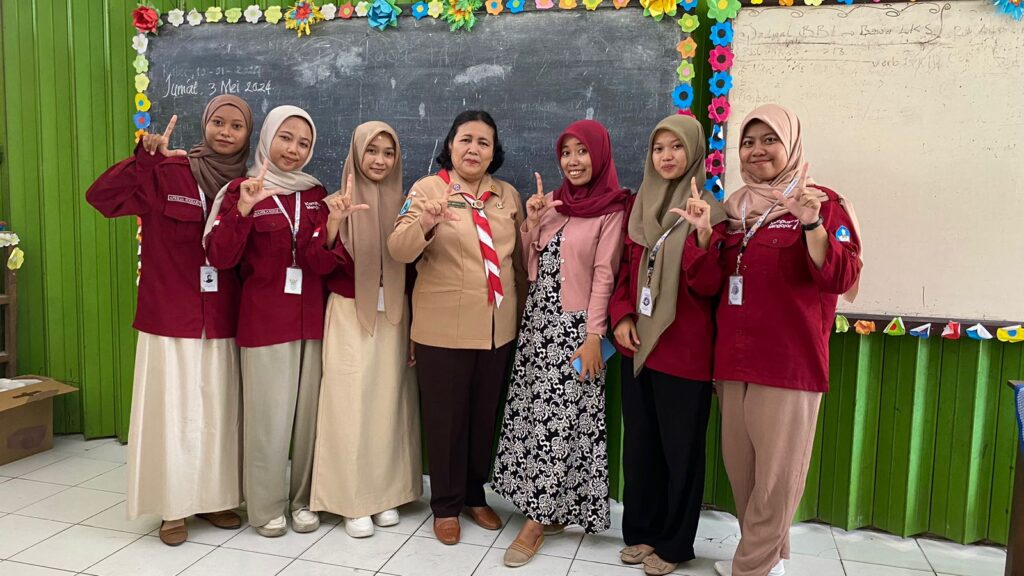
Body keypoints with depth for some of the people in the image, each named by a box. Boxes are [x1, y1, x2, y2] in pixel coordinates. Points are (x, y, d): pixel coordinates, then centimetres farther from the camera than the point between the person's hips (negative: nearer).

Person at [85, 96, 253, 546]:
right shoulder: (166, 172, -5)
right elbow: (101, 197, -14)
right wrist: (145, 158, -23)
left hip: (222, 319, 3)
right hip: (170, 316, -3)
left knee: (218, 411, 10)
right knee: (173, 410, 4)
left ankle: (214, 496, 26)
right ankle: (173, 505, 19)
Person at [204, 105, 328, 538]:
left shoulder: (316, 193, 10)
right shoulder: (242, 190, -2)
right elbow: (220, 257, -11)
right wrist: (242, 209, -25)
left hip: (312, 318, 4)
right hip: (264, 320, -3)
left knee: (308, 413, 9)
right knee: (269, 416, 3)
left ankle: (303, 499, 24)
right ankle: (266, 506, 18)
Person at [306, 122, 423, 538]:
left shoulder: (403, 204, 6)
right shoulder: (335, 203, -3)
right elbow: (319, 266, -15)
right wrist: (333, 223, -28)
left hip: (394, 317, 3)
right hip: (350, 317, -3)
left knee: (388, 403, 8)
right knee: (351, 405, 0)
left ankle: (385, 493, 22)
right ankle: (353, 501, 12)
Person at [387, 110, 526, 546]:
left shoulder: (508, 195, 7)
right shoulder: (428, 188, -5)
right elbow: (399, 250, -17)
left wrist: (525, 309, 15)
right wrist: (424, 223, -37)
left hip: (498, 328, 4)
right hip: (443, 328, -4)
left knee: (485, 416, 16)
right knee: (445, 418, 8)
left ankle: (475, 495, 35)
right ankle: (446, 504, 26)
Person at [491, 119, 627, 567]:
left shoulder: (611, 209, -5)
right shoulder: (552, 202, 12)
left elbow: (604, 275, -10)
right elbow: (529, 264, 13)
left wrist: (594, 336, -15)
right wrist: (531, 222, -2)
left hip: (575, 326, -6)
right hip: (538, 319, 6)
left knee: (559, 420, -2)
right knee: (534, 414, 8)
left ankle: (537, 520, 7)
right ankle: (552, 511, 21)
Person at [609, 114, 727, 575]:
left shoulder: (708, 211, -7)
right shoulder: (640, 204, 8)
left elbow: (706, 286, -16)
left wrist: (701, 232, -31)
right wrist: (621, 316, -1)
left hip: (684, 348, -5)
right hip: (636, 343, 5)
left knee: (680, 447, 7)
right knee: (639, 442, 14)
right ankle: (640, 531, 31)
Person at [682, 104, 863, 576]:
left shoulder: (823, 203, -3)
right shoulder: (735, 207, 13)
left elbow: (842, 278, -14)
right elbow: (706, 276, 7)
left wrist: (812, 224, -28)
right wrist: (703, 230, -11)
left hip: (789, 362, -6)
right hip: (734, 357, 6)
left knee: (776, 474, 1)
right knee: (740, 467, 14)